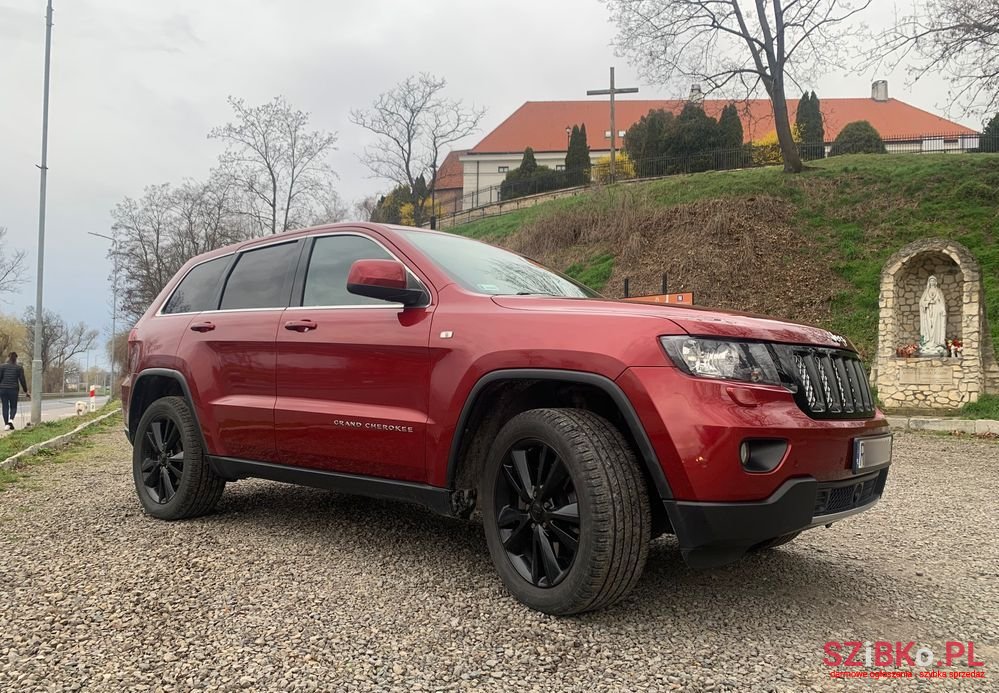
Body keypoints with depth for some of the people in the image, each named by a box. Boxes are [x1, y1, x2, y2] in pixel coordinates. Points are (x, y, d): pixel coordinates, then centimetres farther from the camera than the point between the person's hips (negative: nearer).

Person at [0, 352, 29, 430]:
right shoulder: (19, 367, 2)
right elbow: (22, 380, 0)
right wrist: (26, 391, 7)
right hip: (13, 389, -1)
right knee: (13, 407, 9)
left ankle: (6, 424, 2)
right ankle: (11, 419, -16)